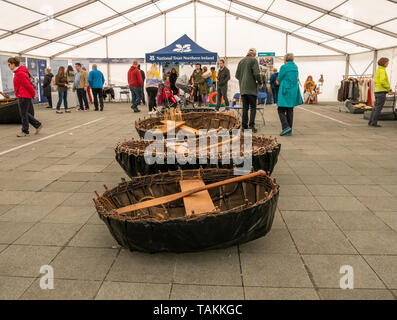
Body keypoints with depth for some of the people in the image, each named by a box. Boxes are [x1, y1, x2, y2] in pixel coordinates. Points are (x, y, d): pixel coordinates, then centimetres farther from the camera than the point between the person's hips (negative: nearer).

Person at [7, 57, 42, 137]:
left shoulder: (19, 73, -18)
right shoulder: (18, 72, 14)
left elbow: (28, 85, -19)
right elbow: (27, 84, 19)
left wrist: (33, 94, -11)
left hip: (24, 97, -10)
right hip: (21, 96, 10)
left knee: (23, 114, -1)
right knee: (24, 113, 15)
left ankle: (25, 131, 9)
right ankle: (37, 125, 20)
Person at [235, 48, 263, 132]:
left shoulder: (241, 61, 13)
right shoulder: (254, 60, -6)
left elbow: (237, 75, 13)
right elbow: (257, 74, -13)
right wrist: (260, 82, 1)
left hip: (243, 88, 5)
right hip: (251, 88, -5)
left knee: (245, 108, 7)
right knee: (253, 107, 0)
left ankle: (244, 126, 6)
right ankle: (251, 125, -8)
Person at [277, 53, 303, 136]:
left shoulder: (284, 67, -9)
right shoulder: (296, 67, 12)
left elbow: (279, 80, -3)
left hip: (285, 91, -7)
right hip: (294, 91, 7)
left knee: (281, 110, -1)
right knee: (290, 110, 10)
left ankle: (286, 127, -17)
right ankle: (289, 131, 11)